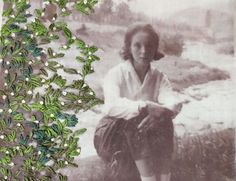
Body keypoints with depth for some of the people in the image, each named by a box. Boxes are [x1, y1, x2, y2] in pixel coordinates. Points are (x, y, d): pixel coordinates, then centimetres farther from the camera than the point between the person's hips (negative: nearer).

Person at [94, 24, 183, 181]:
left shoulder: (159, 77, 0)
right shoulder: (116, 74, -11)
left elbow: (174, 103, -18)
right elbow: (112, 105, -29)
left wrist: (162, 112, -40)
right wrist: (146, 107, -41)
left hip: (149, 135, 3)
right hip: (114, 134, -3)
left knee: (164, 123, -25)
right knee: (137, 125, -32)